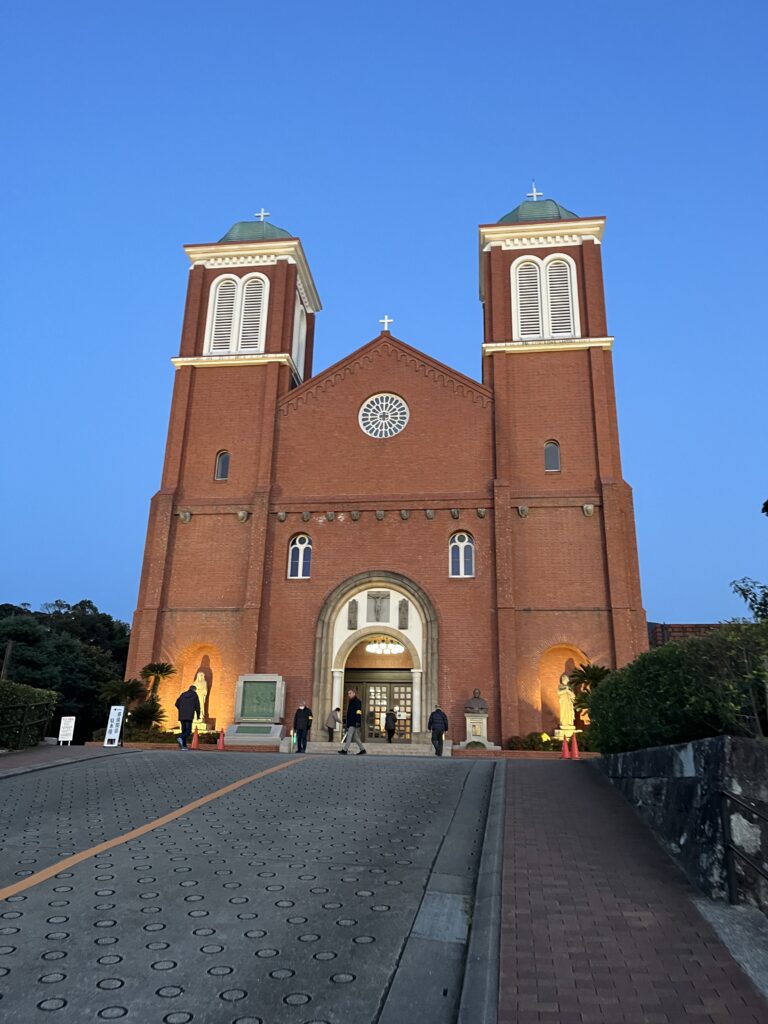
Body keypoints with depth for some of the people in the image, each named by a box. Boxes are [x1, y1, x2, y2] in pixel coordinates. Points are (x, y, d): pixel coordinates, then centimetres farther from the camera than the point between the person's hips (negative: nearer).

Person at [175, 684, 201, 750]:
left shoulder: (183, 694, 14)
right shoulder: (195, 695, 2)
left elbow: (177, 703, 7)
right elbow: (197, 706, -2)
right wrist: (198, 715, 11)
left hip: (181, 716, 5)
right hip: (189, 716, -5)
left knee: (184, 730, 12)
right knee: (188, 731, -4)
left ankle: (184, 746, 7)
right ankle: (181, 739, -32)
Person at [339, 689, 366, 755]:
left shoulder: (357, 701, -7)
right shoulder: (350, 702, 21)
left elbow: (358, 712, -16)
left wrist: (358, 722, -24)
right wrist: (346, 721, 22)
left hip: (354, 722, -9)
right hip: (350, 722, 9)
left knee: (349, 735, -13)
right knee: (355, 737, 9)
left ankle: (345, 750, -16)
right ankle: (362, 749, 14)